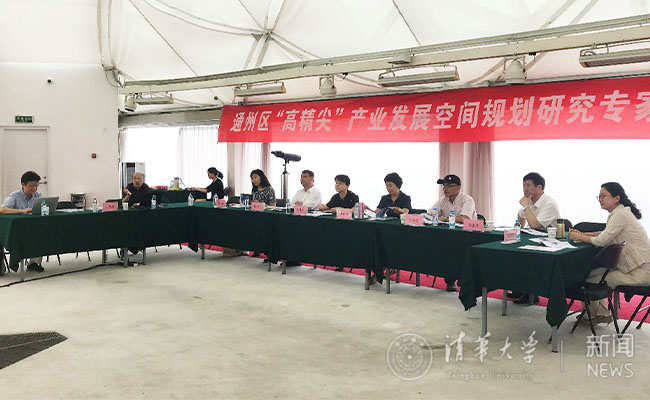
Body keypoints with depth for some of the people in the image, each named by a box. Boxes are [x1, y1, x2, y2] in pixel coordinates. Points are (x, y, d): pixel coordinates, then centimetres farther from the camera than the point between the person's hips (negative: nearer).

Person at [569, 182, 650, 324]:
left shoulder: (620, 214, -19)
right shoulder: (620, 212, 12)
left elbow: (602, 241, -23)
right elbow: (606, 234, 22)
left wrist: (579, 237, -7)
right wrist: (583, 234, 8)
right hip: (634, 266, 10)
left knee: (590, 280, -7)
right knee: (591, 273, 12)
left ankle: (596, 314, 19)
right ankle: (601, 313, 22)